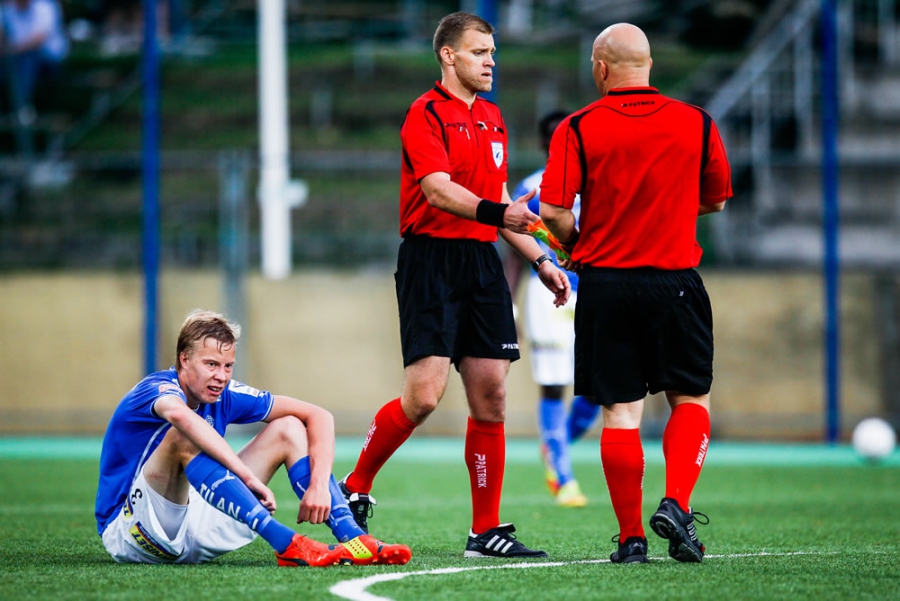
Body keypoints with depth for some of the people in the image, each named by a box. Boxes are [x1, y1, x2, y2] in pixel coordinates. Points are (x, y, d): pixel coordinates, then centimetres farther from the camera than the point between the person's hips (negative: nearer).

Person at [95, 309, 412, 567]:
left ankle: (352, 538, -20)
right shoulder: (156, 389, -19)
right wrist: (250, 478, -49)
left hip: (194, 533, 7)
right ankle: (286, 544, -44)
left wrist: (319, 485, -17)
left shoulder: (224, 396, 0)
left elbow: (318, 416, 0)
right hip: (128, 532, -7)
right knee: (183, 437, -35)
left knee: (289, 428, 0)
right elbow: (179, 414, -47)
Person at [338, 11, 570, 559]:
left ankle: (487, 530, 6)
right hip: (432, 260, -7)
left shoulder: (492, 118, 19)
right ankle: (354, 490, 5)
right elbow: (439, 189, -20)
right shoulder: (426, 114, -6)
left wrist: (541, 260, 21)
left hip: (483, 262, 7)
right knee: (424, 394, -15)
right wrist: (496, 212, -36)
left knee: (491, 395, 2)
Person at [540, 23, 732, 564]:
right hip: (675, 282, 0)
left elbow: (553, 210, -9)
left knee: (620, 411, 4)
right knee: (691, 399, 13)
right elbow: (716, 199, 13)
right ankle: (676, 505, -7)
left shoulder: (578, 129, -4)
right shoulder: (696, 124, 1)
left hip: (605, 282, 0)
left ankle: (631, 537, 3)